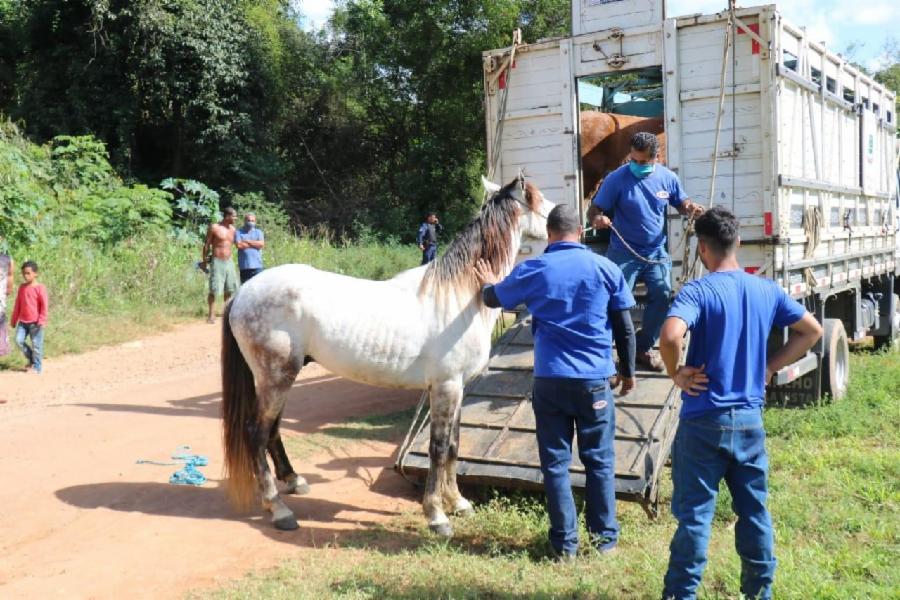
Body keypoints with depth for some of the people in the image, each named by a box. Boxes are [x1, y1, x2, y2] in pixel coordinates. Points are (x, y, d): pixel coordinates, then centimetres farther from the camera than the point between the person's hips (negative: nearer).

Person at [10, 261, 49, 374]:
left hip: (35, 322, -5)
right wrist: (14, 320, 16)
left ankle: (37, 366, 10)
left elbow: (44, 305, -10)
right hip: (23, 321, 5)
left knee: (36, 344, -1)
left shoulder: (40, 288, -9)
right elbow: (17, 304, 15)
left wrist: (42, 320, -16)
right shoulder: (22, 287, 9)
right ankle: (31, 358, 16)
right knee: (19, 340, -5)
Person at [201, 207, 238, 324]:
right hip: (217, 262, -6)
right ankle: (211, 315, 1)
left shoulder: (233, 229, 9)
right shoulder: (214, 228, -7)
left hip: (229, 262, 6)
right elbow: (207, 245, -3)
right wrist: (204, 260, -2)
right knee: (214, 290, -7)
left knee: (230, 289, 10)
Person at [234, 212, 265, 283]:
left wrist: (247, 241, -3)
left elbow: (261, 244, -4)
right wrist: (255, 244, -1)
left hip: (257, 266, 1)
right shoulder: (238, 232, 6)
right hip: (244, 266, -1)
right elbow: (239, 245, -10)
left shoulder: (258, 232, 13)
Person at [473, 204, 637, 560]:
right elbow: (624, 327, 2)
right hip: (596, 379, 1)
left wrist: (487, 284, 38)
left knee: (555, 462, 8)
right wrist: (628, 371, 14)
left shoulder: (533, 270, -1)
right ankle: (605, 537, 20)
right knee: (599, 460, 12)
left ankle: (565, 543, 13)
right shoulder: (605, 268, -1)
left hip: (549, 379, 0)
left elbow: (494, 299, 15)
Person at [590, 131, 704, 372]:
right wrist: (597, 219, -38)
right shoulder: (616, 179, -15)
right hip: (623, 253, -4)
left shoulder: (668, 178, -3)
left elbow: (681, 203, 13)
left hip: (656, 252, 4)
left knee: (662, 296, 3)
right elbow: (595, 209, -13)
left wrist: (691, 208, -12)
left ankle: (644, 347, 21)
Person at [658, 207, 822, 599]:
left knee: (694, 513, 1)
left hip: (704, 420, -5)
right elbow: (811, 331, 14)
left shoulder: (697, 291, -13)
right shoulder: (767, 290, 4)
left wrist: (677, 373, -13)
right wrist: (770, 366, 12)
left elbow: (670, 335, -30)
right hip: (750, 419, 5)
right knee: (754, 511, 16)